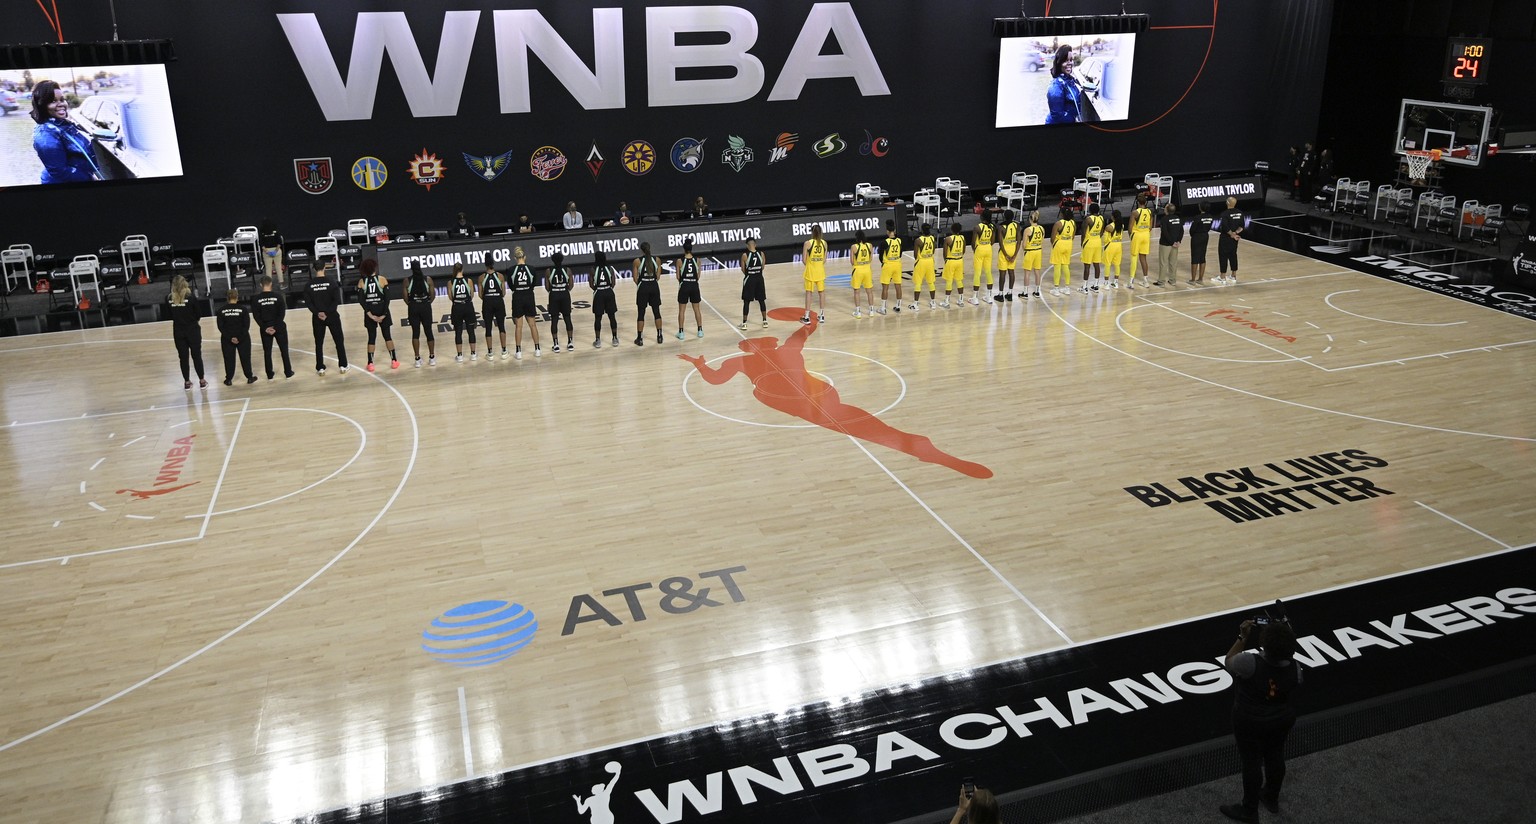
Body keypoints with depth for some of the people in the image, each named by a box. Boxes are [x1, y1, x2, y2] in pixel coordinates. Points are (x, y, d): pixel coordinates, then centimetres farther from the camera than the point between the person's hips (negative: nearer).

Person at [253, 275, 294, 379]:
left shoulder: (257, 298, -5)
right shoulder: (278, 295, -9)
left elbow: (256, 315, -6)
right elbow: (282, 313, -12)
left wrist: (265, 328, -5)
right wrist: (276, 327, -10)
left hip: (265, 328, 1)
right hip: (279, 327, -1)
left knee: (267, 351, 12)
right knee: (284, 349, 10)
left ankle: (270, 374, 17)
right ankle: (288, 372, 15)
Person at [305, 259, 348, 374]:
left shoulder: (309, 284, -4)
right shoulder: (331, 282, -9)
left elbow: (307, 301, -7)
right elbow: (336, 300, -15)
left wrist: (317, 313, -8)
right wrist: (327, 312, -12)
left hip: (317, 317, 2)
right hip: (332, 316, -2)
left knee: (319, 343, 11)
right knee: (339, 341, 10)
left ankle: (320, 368, 13)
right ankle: (343, 366, 12)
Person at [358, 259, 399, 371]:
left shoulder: (361, 282, -2)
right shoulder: (382, 279, -6)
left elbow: (361, 300, -9)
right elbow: (387, 298, -12)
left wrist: (369, 314, -10)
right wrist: (384, 314, -11)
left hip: (369, 312, 1)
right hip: (382, 310, -1)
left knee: (371, 337, 9)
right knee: (387, 335, 9)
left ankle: (370, 363, 8)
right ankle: (394, 361, 12)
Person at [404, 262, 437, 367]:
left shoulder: (407, 281, -6)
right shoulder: (428, 279, -5)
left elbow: (406, 297, -3)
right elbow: (433, 295, -3)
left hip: (413, 307, 0)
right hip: (426, 307, 0)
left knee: (415, 333, 6)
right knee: (429, 331, 9)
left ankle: (418, 359, 6)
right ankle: (432, 358, 14)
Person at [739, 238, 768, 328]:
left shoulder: (745, 255, -15)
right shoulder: (761, 254, -6)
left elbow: (743, 269, -5)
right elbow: (762, 267, 4)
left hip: (749, 279, -3)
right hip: (759, 279, 3)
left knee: (746, 302, 5)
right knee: (761, 300, 14)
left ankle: (744, 323, 8)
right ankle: (765, 321, 21)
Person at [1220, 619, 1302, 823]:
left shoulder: (1251, 663, -34)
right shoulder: (1294, 668, -18)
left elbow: (1229, 661, -13)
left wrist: (1242, 637, -8)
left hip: (1250, 722, -5)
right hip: (1282, 719, 5)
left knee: (1251, 761, 11)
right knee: (1275, 756, 24)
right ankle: (1272, 798, 46)